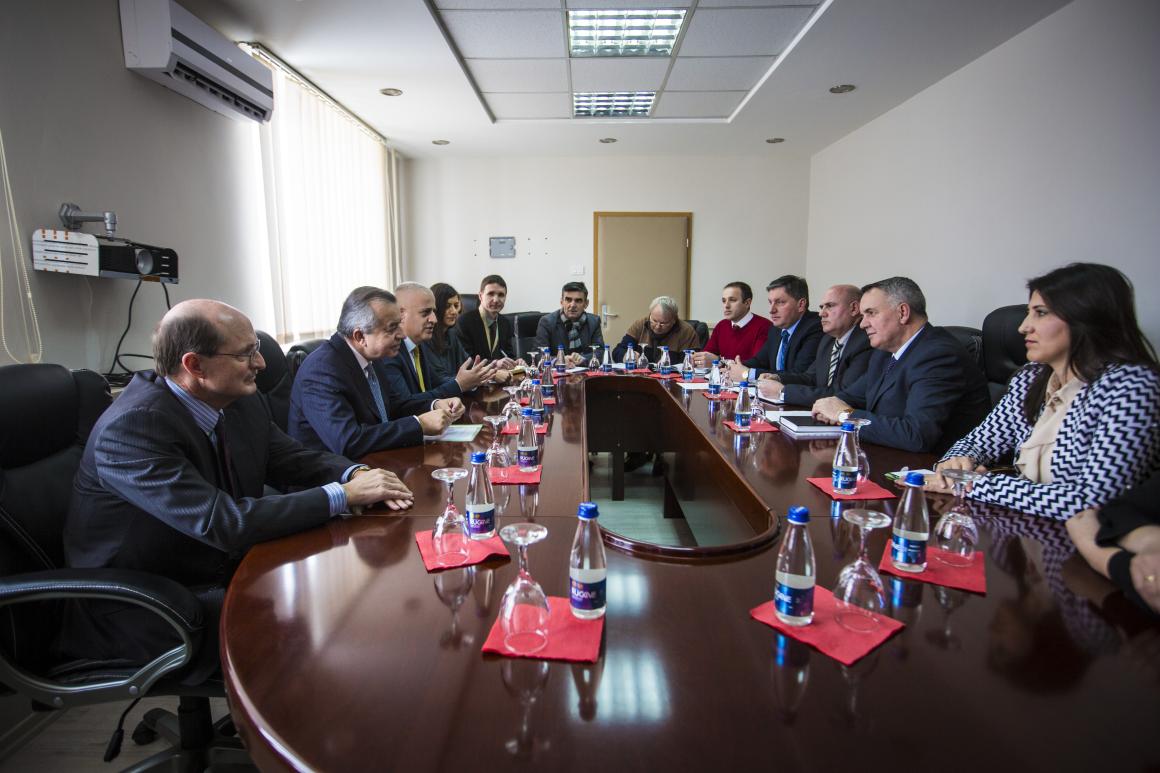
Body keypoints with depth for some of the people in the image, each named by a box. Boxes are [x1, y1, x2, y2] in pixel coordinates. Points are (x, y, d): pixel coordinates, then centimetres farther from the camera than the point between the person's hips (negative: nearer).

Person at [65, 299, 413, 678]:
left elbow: (291, 459, 4)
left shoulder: (240, 401, -6)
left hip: (225, 566, 7)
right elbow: (224, 523, -33)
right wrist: (345, 494, -30)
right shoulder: (131, 427, -27)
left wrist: (356, 475, -18)